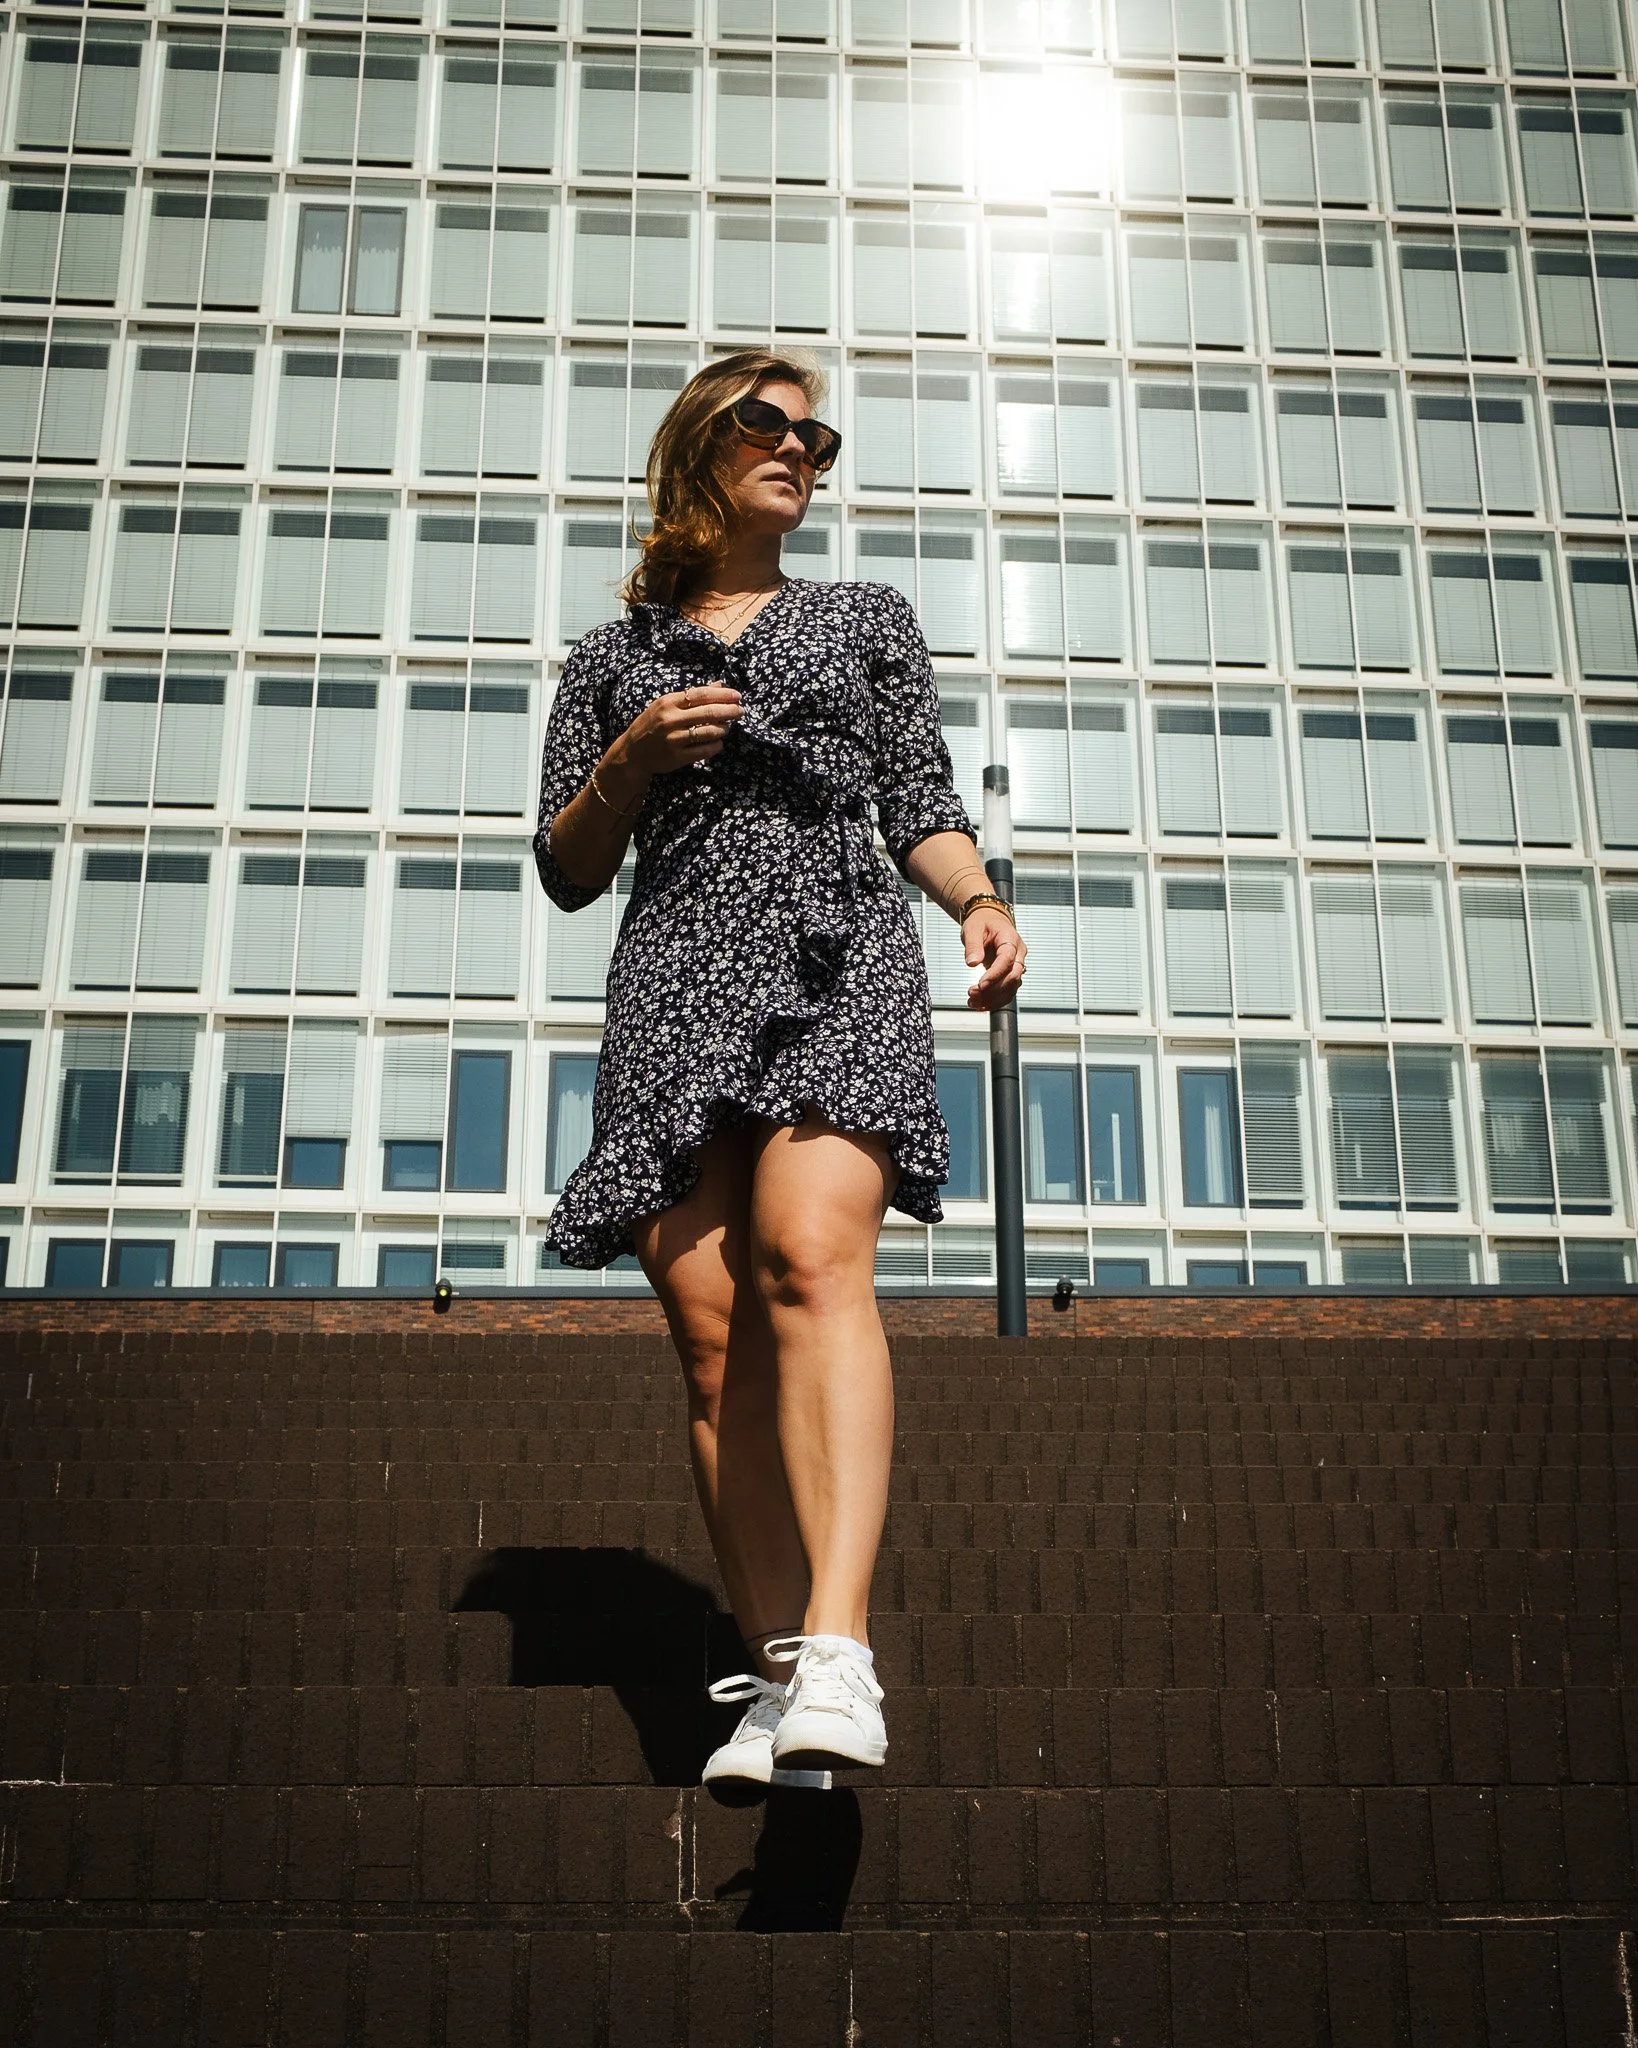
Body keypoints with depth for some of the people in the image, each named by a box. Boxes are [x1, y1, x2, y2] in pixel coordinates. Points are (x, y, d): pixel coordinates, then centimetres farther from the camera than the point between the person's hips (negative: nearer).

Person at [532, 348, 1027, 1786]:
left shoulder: (867, 620, 24)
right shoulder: (613, 662, 23)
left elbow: (922, 806, 15)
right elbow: (567, 870, 19)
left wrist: (979, 899, -5)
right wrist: (630, 762, 1)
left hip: (836, 955, -1)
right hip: (674, 977, 2)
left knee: (809, 1256, -26)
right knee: (710, 1320, -10)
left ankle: (836, 1651, -36)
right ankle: (775, 1680, -9)